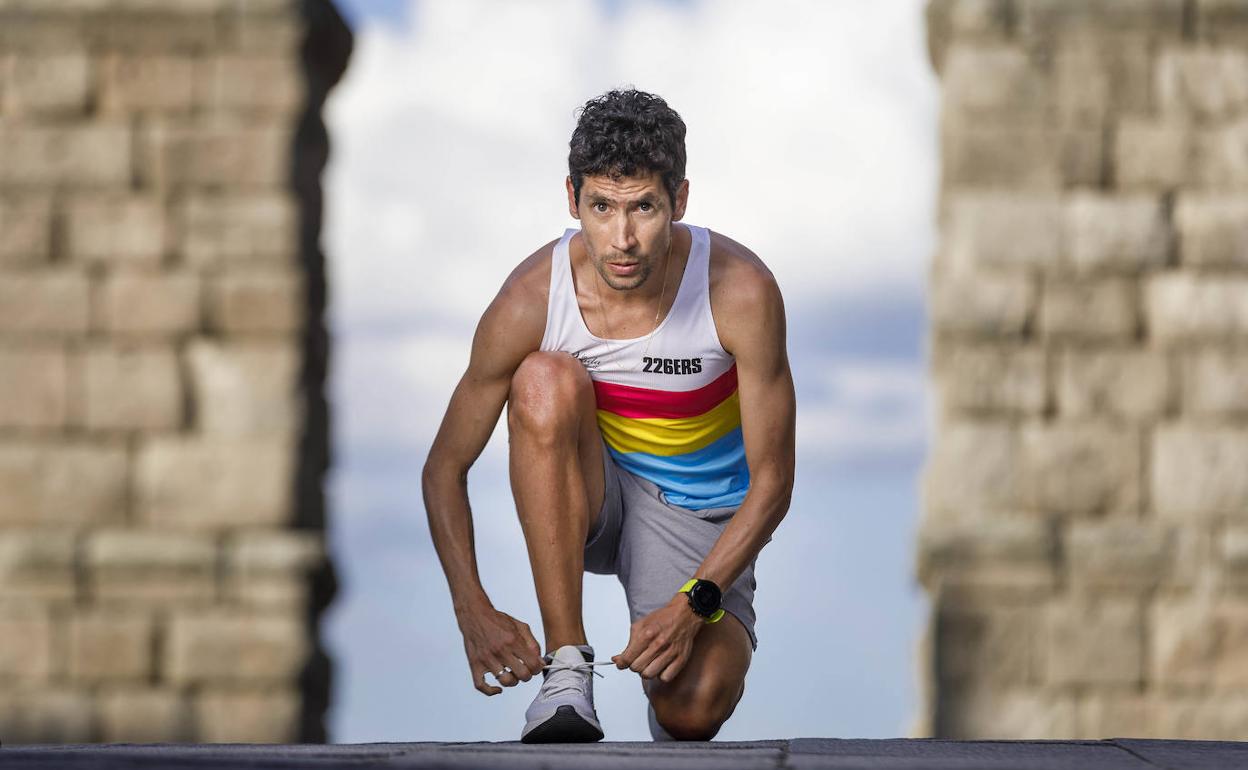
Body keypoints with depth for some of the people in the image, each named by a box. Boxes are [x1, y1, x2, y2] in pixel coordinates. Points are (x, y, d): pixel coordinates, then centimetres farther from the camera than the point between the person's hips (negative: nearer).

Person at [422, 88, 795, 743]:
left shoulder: (741, 291, -25)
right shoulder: (533, 299, -22)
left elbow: (771, 483, -17)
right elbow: (444, 468, -11)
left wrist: (693, 603, -29)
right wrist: (472, 609, -26)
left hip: (699, 517, -1)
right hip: (584, 499, 1)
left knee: (693, 712, -30)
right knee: (547, 380, -33)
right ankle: (566, 666, -28)